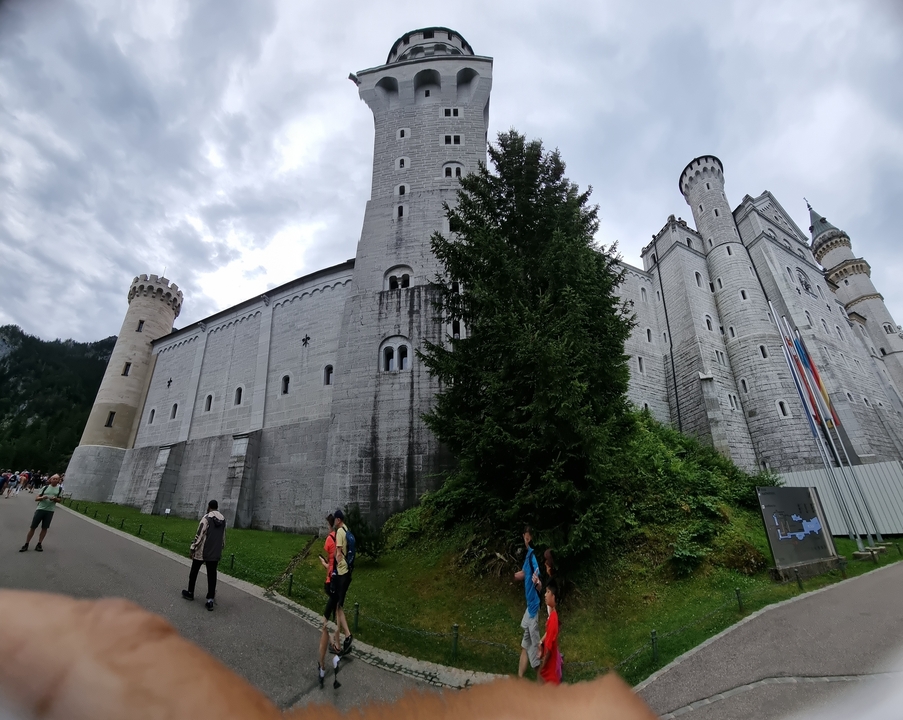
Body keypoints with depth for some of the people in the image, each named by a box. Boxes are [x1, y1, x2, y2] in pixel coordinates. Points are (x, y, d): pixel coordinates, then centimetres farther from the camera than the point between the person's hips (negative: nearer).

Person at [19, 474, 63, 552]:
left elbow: (59, 499, 6)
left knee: (44, 528, 3)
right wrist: (42, 497, -17)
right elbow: (36, 499, 4)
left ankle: (39, 544, 12)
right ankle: (26, 544, 13)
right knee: (33, 527, 2)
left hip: (50, 511, 0)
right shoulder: (45, 487, 4)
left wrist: (55, 499, -15)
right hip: (40, 509, 0)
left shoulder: (60, 489, 4)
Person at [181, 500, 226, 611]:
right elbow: (223, 537, 12)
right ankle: (210, 600, 4)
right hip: (215, 553, 4)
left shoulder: (206, 518, -13)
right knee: (212, 575, 7)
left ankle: (190, 593, 34)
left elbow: (199, 535, -16)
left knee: (194, 571, 19)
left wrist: (193, 549, -6)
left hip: (202, 551, -4)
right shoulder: (223, 520, 6)